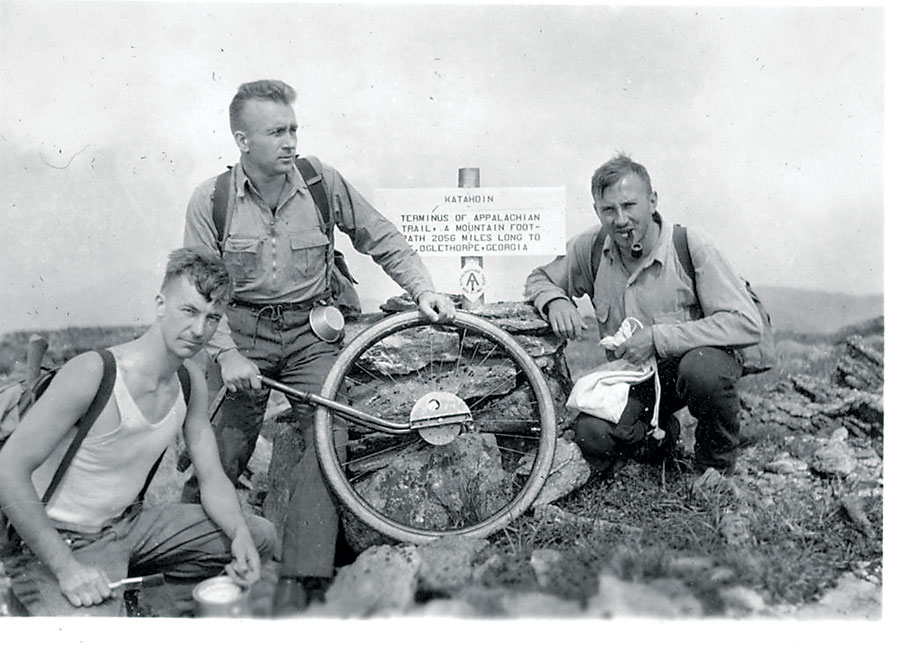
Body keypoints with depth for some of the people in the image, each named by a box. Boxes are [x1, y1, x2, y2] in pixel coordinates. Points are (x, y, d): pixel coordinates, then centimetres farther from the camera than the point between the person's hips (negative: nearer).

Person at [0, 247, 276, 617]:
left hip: (129, 524, 7)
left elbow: (212, 479, 5)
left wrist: (240, 535, -15)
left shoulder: (191, 382, -2)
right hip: (61, 542, -7)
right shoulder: (93, 372, -24)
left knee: (260, 538, 4)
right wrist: (67, 568, -26)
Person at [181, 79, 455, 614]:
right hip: (242, 334, 0)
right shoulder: (210, 201, -5)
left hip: (314, 334, 0)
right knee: (218, 455, -6)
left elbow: (385, 241, 5)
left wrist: (423, 290, -7)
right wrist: (226, 353, -15)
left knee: (323, 440, -13)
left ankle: (302, 580, -10)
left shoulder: (325, 182, -4)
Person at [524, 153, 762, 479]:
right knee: (592, 436, -23)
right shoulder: (590, 247, -7)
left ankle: (717, 462, -5)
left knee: (703, 367, -38)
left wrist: (657, 337, -28)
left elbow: (748, 324, -24)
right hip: (632, 377, 3)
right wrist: (555, 301, -17)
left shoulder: (690, 246, -19)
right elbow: (538, 279, 10)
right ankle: (662, 434, 13)